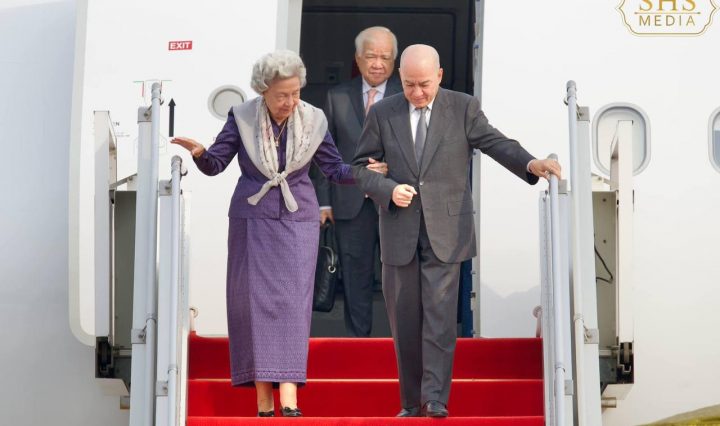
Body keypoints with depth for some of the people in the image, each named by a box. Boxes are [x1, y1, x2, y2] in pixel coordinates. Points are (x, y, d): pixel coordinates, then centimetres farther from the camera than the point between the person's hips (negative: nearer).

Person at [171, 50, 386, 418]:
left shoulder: (313, 120, -2)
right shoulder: (242, 118, -4)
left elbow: (334, 169, 5)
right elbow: (215, 164, 0)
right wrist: (200, 153, -21)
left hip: (297, 222, 0)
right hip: (252, 221, 0)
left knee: (291, 301, -10)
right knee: (254, 302, -1)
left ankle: (288, 398, -16)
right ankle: (263, 400, 3)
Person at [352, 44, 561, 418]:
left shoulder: (463, 108, 3)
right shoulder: (382, 113, 6)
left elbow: (496, 143, -6)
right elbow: (361, 167, 8)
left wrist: (530, 164, -25)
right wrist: (388, 190, -11)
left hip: (445, 232, -2)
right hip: (399, 232, 2)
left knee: (440, 314, -11)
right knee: (405, 322, 6)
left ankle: (435, 398, -10)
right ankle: (411, 402, 15)